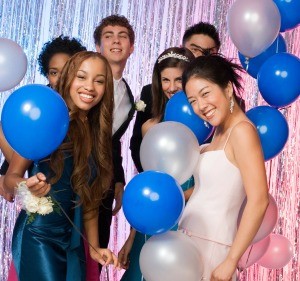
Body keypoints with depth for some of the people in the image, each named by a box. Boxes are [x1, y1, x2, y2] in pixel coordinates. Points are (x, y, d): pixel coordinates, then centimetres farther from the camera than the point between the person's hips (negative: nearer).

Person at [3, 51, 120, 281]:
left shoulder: (98, 133, 5)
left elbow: (90, 195, 10)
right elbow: (11, 177, -12)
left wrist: (94, 246, 8)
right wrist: (28, 186, -33)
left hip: (73, 239, 6)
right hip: (38, 235, -6)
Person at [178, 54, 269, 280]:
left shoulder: (242, 130, -15)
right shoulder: (220, 131, 12)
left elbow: (258, 201, -21)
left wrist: (231, 261, -20)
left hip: (211, 246, -8)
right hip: (191, 240, 8)